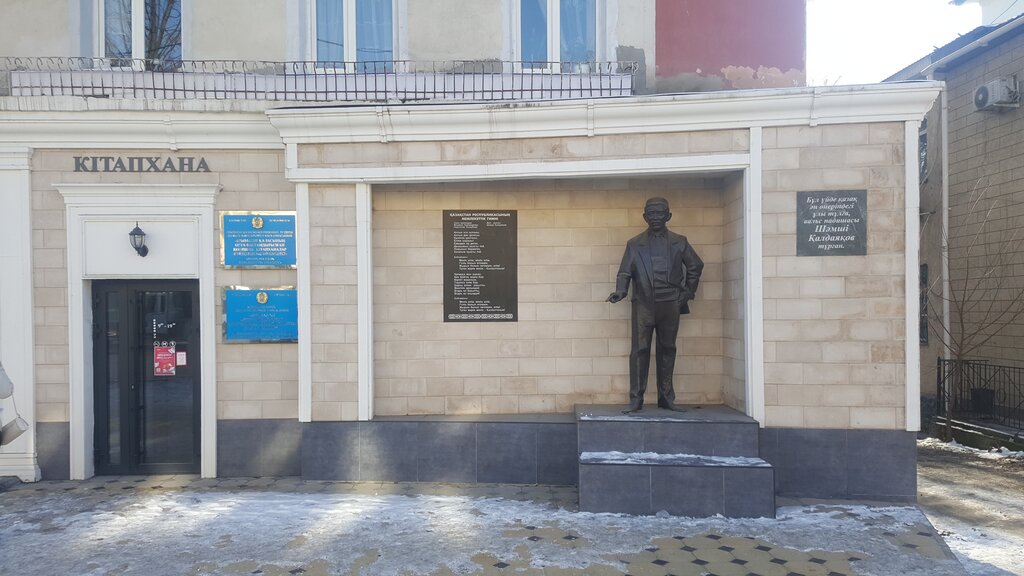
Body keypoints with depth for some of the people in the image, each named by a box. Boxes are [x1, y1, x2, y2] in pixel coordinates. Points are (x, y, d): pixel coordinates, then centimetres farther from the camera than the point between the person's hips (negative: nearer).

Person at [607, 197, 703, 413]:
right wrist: (620, 291, -13)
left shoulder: (679, 242, 10)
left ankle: (666, 398, 16)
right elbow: (624, 272, 4)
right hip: (643, 304, -1)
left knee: (667, 350, 7)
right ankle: (636, 399, -1)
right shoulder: (634, 244, 8)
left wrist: (688, 292, 12)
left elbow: (696, 266, 19)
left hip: (670, 305, 2)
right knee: (640, 350, -5)